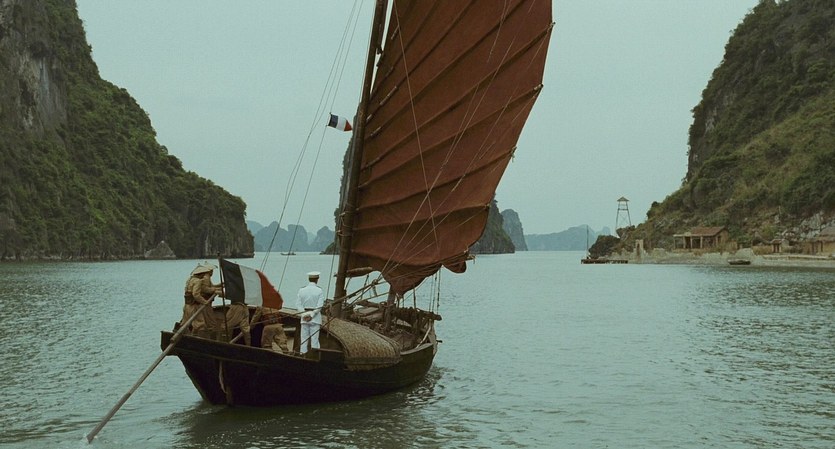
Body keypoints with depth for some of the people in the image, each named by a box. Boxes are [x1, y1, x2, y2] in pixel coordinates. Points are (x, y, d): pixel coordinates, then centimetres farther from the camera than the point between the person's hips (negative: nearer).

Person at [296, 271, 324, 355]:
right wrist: (311, 315, -13)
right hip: (315, 318, -2)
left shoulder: (302, 290, 3)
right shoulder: (320, 290, -4)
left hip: (304, 317, 2)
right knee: (315, 339, -2)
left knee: (303, 339, 5)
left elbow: (298, 305, -3)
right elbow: (320, 306, -12)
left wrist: (304, 315, -11)